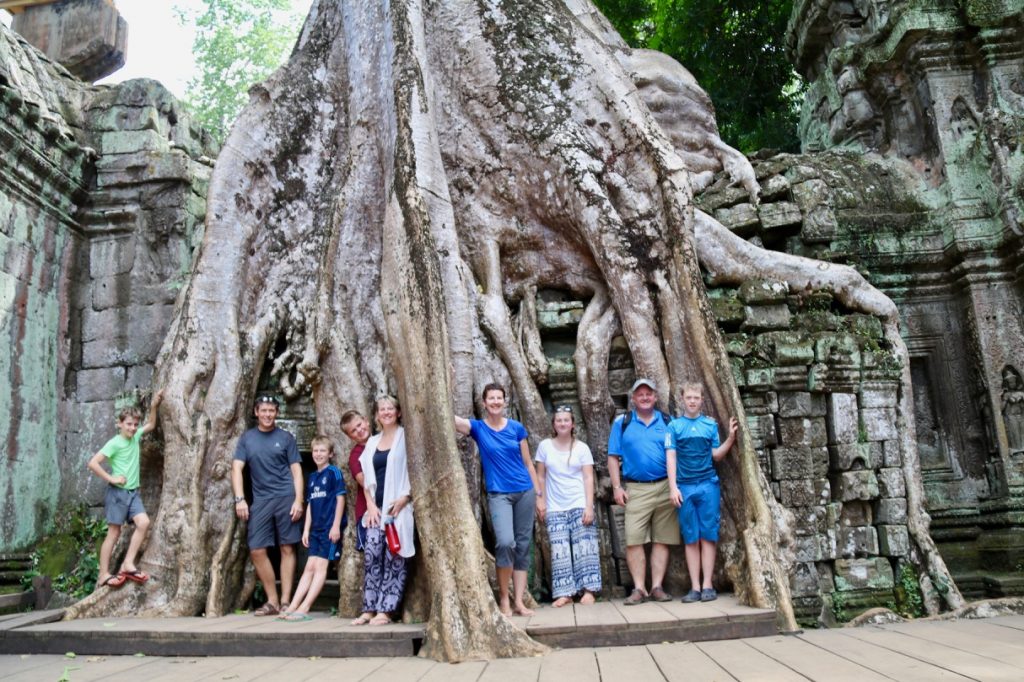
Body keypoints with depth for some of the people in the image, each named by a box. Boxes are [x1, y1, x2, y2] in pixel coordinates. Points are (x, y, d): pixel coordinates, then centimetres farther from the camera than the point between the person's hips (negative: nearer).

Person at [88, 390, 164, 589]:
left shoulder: (135, 437, 7)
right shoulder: (114, 443, -12)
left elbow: (151, 425, 22)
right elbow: (93, 463, -17)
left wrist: (154, 406, 8)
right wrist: (111, 479, -15)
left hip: (133, 492, 6)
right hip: (117, 492, -6)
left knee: (143, 522, -12)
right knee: (114, 532, -3)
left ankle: (128, 564, -3)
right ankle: (103, 575, 6)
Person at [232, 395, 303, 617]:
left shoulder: (285, 437, 5)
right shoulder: (247, 438, 11)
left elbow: (296, 470, 3)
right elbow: (237, 468, 5)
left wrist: (298, 500, -8)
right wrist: (240, 499, -6)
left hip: (286, 497, -2)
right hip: (260, 500, 3)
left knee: (287, 548, -1)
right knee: (257, 550, -1)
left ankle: (285, 601, 6)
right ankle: (272, 601, 12)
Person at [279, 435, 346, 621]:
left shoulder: (333, 472, -5)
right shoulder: (312, 477, 14)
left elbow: (340, 498, -9)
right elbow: (310, 504, 16)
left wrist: (336, 526, -14)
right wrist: (306, 529, 11)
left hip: (330, 528, -7)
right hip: (316, 529, 7)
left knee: (320, 566, -5)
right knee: (310, 567, 7)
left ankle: (304, 609, -7)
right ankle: (293, 606, 6)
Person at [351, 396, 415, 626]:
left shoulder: (406, 437, 1)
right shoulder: (372, 442, 17)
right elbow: (367, 478, 16)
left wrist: (405, 497, -14)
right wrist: (371, 505, 4)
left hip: (400, 507, -5)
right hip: (377, 508, 5)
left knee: (394, 558, -4)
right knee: (371, 555, -3)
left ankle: (385, 610, 1)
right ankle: (369, 609, 4)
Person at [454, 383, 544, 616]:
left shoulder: (517, 428, 4)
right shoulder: (477, 427, 0)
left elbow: (528, 463, 8)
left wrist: (539, 494, 7)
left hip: (525, 492, 3)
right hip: (498, 494, -3)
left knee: (523, 547, 4)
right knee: (505, 542, -20)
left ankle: (519, 601, 12)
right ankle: (503, 597, 0)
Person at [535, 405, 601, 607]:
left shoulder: (582, 448, 2)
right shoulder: (545, 446, 4)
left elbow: (588, 478, -2)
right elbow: (541, 477, 8)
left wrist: (589, 506, -10)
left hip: (579, 505, -1)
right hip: (555, 508, 1)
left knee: (584, 547, -5)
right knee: (560, 550, -2)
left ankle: (588, 590, 1)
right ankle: (565, 593, 2)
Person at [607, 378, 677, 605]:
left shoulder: (667, 422, 10)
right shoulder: (622, 422, 7)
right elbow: (613, 457, 6)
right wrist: (617, 487, -2)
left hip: (665, 487, 1)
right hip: (636, 489, -1)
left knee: (662, 539, 3)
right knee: (633, 539, -7)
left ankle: (657, 587, 10)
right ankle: (639, 588, 0)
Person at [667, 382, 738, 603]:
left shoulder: (711, 425, 8)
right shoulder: (674, 426, 5)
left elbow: (716, 455, 7)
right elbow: (671, 457, 0)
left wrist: (731, 437, -7)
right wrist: (673, 487, -8)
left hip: (708, 485, 1)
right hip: (685, 487, 0)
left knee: (708, 536, 1)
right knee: (691, 538, 4)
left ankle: (707, 585, 7)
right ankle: (695, 587, 8)